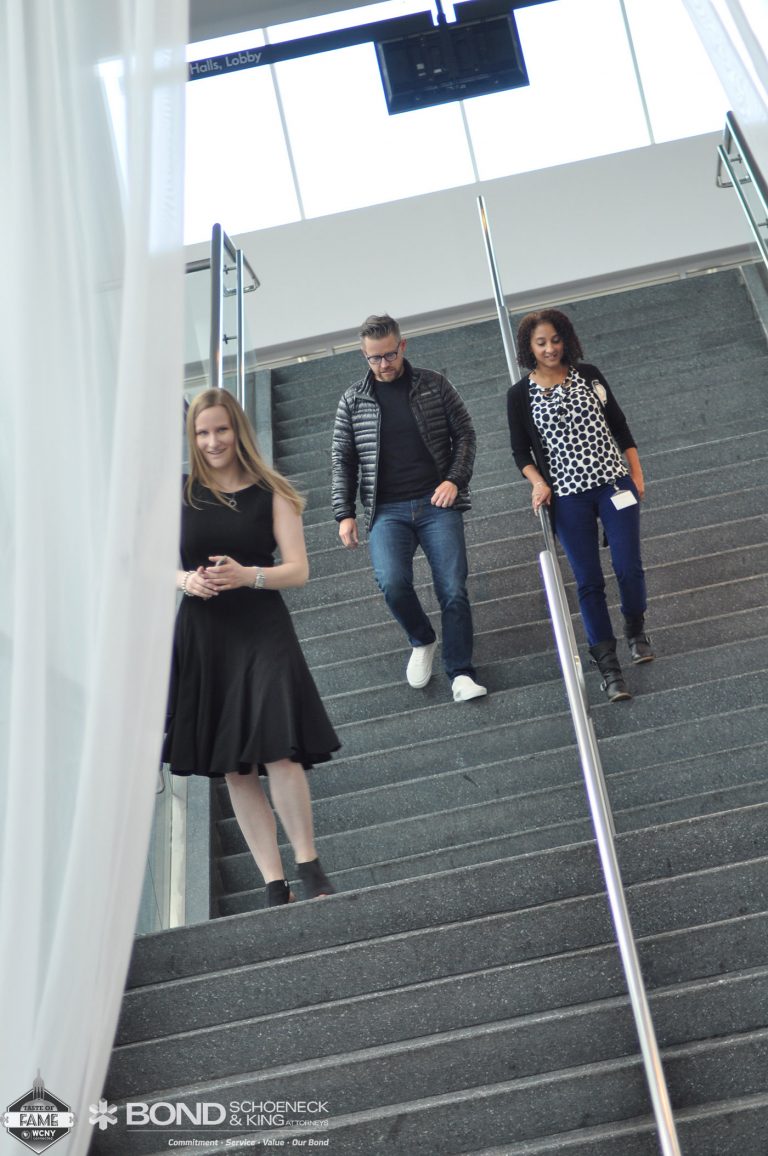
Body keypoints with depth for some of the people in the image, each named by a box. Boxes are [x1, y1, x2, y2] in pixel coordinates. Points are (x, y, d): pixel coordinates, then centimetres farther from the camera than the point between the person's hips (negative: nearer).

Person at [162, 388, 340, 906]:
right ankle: (275, 885, 13)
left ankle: (309, 865, 4)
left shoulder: (271, 493, 3)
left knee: (277, 752, -16)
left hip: (262, 634, -2)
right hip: (202, 638, 3)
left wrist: (247, 575, -18)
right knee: (236, 770, 4)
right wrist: (186, 581, -14)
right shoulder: (179, 494, 7)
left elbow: (298, 569, -1)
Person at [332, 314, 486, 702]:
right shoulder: (353, 400, 7)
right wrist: (344, 514, 3)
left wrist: (455, 480, -7)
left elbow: (464, 434, 8)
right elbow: (343, 460, 10)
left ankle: (460, 673, 5)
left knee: (453, 589, -7)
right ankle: (422, 640, 10)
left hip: (437, 504, 0)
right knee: (392, 583, -20)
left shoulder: (434, 385, 5)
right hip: (386, 511, 0)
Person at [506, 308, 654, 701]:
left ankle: (636, 629, 29)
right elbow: (521, 452, 4)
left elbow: (619, 425, 9)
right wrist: (538, 483, -13)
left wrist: (637, 474, 6)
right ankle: (607, 664, 8)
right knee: (589, 581, 0)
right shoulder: (520, 394, 0)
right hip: (568, 497, -1)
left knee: (628, 567, -2)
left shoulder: (588, 374, 4)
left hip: (615, 484, 1)